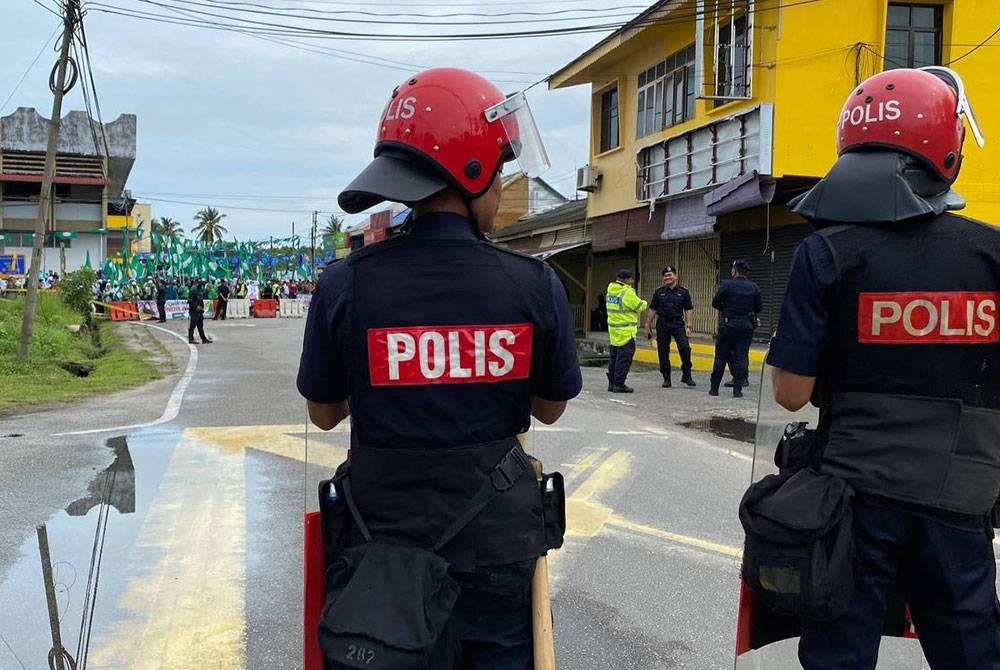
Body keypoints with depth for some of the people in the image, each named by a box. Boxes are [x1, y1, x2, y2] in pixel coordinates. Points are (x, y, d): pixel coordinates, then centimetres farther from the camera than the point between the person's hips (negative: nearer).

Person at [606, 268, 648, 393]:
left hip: (614, 329, 9)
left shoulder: (611, 290, 9)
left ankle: (612, 383, 21)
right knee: (624, 358, -4)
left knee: (614, 356, 16)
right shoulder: (627, 292, -17)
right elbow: (639, 306, -9)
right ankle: (619, 385, -3)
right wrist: (645, 303, 11)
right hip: (625, 331, -9)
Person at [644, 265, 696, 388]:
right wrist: (648, 326, 6)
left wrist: (688, 326, -3)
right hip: (662, 325, 2)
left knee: (685, 349, -16)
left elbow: (688, 310, 4)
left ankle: (686, 376, 1)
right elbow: (652, 310, 9)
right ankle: (666, 379, 15)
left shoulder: (683, 292, 4)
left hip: (678, 324, -1)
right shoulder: (659, 292, 6)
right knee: (663, 353, 3)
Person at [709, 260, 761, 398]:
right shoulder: (754, 288, 2)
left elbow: (715, 303, -2)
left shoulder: (726, 285, -8)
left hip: (728, 325, -2)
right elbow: (759, 308, 5)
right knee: (741, 357, 4)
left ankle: (714, 388, 12)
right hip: (747, 326, 2)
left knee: (721, 356, 7)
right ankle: (737, 389, 0)